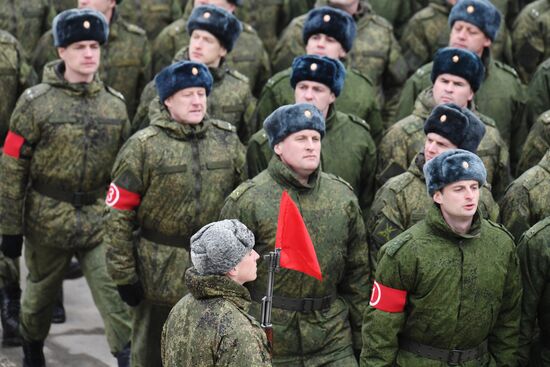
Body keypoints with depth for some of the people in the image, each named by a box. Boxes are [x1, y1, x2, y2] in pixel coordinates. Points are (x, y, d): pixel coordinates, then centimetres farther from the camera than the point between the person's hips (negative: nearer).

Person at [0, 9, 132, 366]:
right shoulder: (36, 102, -8)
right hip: (47, 219, -1)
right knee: (41, 293, 19)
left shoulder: (116, 104, 2)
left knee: (116, 294, -11)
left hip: (100, 219, 1)